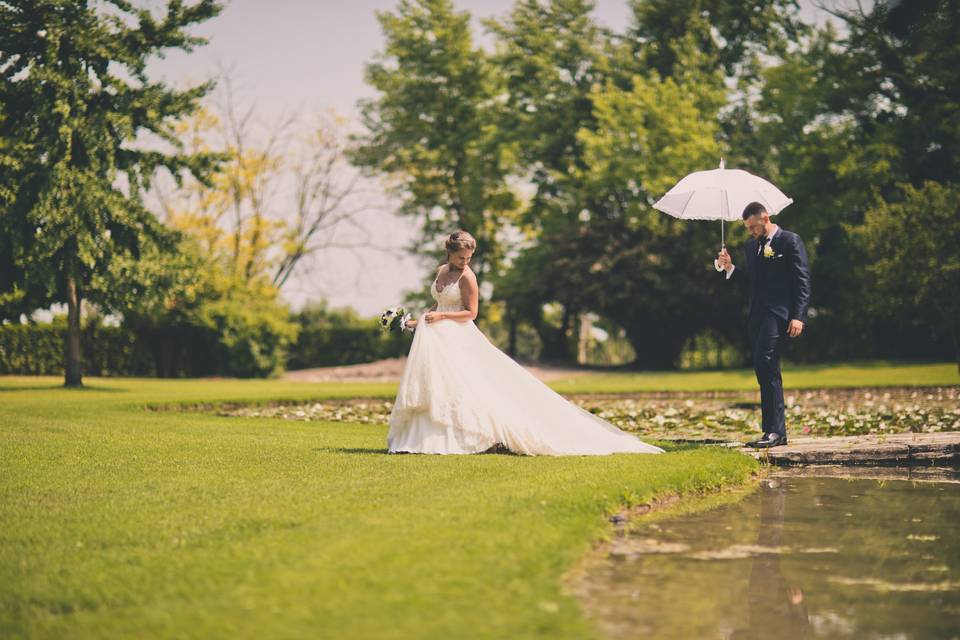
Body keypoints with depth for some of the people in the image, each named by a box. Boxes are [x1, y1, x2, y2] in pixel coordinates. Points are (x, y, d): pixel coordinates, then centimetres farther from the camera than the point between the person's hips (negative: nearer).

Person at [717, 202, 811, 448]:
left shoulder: (790, 241, -2)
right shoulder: (751, 246, 20)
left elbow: (802, 280, -7)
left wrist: (798, 316, -15)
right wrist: (730, 268, 5)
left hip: (778, 313, -8)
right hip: (756, 314, 8)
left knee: (764, 363, -20)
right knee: (766, 371, 8)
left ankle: (775, 430, -21)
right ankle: (775, 432, 12)